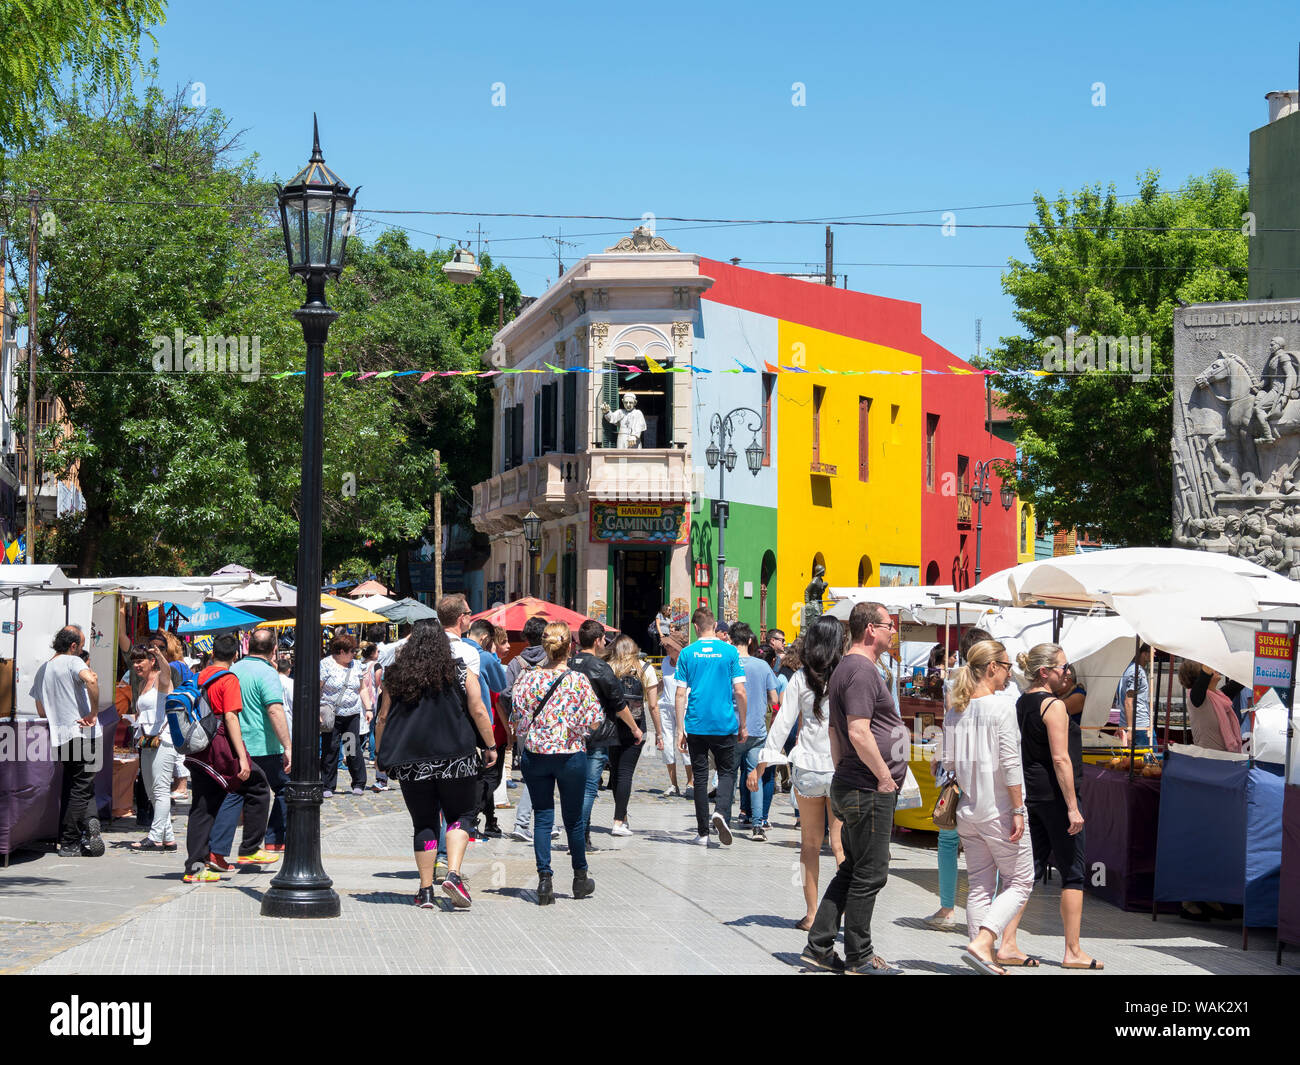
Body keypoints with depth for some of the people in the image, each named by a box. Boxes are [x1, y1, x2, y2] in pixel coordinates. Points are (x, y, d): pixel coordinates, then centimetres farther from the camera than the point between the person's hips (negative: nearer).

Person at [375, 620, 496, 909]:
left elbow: (383, 718, 9)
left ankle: (425, 890, 9)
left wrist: (381, 755, 19)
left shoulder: (396, 676, 6)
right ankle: (453, 874, -12)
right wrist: (490, 746, 8)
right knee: (461, 815, 9)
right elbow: (478, 711, -2)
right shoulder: (460, 673, 2)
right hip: (455, 757, -2)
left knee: (423, 822, 11)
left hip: (411, 762, 2)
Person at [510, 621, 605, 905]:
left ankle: (544, 879, -4)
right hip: (571, 754, -1)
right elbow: (593, 722, -7)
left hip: (535, 754, 1)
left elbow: (517, 720, -3)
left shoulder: (527, 678, -5)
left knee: (542, 817, 6)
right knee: (573, 818, 12)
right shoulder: (578, 680, -8)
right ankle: (580, 878, 26)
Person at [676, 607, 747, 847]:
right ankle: (721, 812, -15)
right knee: (727, 771, 12)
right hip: (725, 725, -1)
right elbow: (740, 692, -3)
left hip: (696, 726, 1)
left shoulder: (687, 653, 0)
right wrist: (743, 725, 7)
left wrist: (680, 730, 3)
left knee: (700, 776, 8)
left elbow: (681, 694, -1)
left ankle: (703, 832, 9)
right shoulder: (729, 652, -2)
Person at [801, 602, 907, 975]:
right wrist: (885, 777, -17)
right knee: (870, 874, -3)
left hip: (850, 787, 11)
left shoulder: (845, 668, 17)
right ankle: (859, 957, 5)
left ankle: (819, 947, 16)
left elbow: (836, 732, 23)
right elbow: (859, 733, -24)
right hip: (869, 790, -11)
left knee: (853, 870, 14)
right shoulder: (862, 671, -16)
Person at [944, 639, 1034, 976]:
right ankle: (982, 943, -12)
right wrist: (1018, 810, -14)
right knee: (1019, 882, 3)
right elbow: (1010, 762, -17)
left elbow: (949, 763, 10)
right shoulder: (1002, 705, -13)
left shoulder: (955, 710, 7)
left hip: (968, 809, 6)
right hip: (999, 809, -6)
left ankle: (987, 957, 11)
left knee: (978, 885, 11)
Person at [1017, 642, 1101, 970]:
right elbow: (1061, 759, -18)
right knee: (1074, 873, 0)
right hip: (1055, 795, -8)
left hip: (1029, 794, 8)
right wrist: (1072, 807, -18)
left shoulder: (1023, 703, 12)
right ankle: (1073, 952, 2)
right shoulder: (1054, 705, -13)